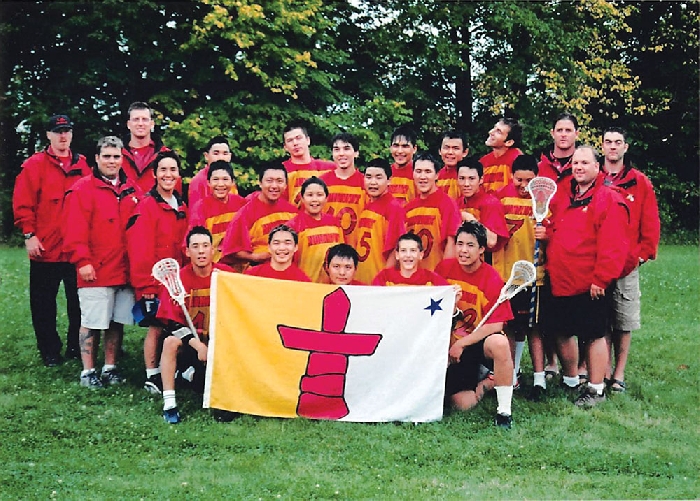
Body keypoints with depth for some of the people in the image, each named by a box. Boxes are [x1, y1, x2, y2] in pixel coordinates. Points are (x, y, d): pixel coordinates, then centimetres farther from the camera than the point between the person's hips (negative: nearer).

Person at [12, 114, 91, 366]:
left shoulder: (83, 166, 9)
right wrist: (29, 234, -11)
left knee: (78, 301, 8)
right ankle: (49, 352, 16)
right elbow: (23, 203, -4)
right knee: (44, 304, 5)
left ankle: (76, 348, 20)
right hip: (44, 248, -2)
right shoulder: (34, 165, 0)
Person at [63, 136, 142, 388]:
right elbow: (75, 231, -10)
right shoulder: (83, 189, -4)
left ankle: (110, 367, 21)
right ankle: (88, 371, 10)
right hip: (95, 272, -5)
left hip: (126, 270, 5)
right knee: (92, 323, 1)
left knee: (117, 322, 10)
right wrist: (82, 261, -15)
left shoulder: (132, 191, 12)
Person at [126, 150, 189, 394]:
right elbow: (140, 249, -14)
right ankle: (152, 378, 8)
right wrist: (145, 283, -17)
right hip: (153, 280, -6)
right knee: (156, 327, -2)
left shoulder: (181, 207, 11)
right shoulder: (146, 206, -11)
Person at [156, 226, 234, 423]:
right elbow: (172, 323, -14)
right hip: (189, 340, -1)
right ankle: (169, 403, -27)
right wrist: (197, 344, -27)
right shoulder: (178, 278, -10)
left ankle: (193, 374, 17)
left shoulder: (226, 274, -7)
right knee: (170, 341, -33)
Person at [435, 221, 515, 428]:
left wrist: (461, 343, -18)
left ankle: (505, 411, -27)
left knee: (499, 343, -40)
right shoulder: (445, 268, -4)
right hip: (452, 345, 3)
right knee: (463, 404, -13)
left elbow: (496, 325, -18)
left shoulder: (492, 278, -15)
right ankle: (485, 382, 21)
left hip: (480, 342, -3)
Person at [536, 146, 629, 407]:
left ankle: (596, 389, 13)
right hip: (560, 281, 7)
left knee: (593, 336, 2)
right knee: (561, 332, 14)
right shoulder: (562, 197, 13)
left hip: (590, 285, -7)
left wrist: (600, 279, -18)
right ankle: (570, 380, 32)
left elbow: (613, 245, -15)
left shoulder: (609, 199, -9)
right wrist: (545, 233, 2)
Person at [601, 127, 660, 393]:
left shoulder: (640, 183, 4)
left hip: (627, 264, -1)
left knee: (624, 322, 3)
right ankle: (603, 370, 14)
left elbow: (651, 224, 3)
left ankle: (619, 373, 13)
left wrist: (642, 253, -5)